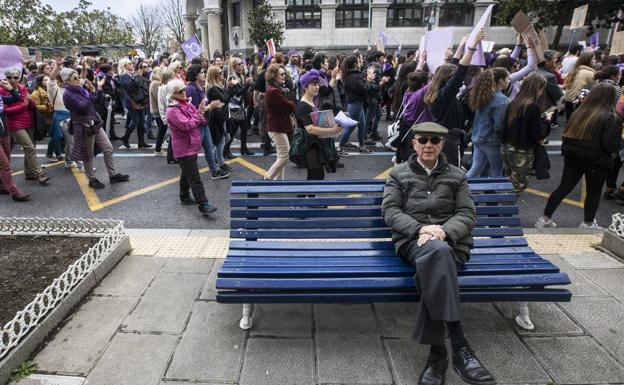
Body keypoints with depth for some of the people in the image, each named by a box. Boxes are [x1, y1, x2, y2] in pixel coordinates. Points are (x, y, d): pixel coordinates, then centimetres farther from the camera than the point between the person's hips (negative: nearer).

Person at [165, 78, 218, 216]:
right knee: (195, 179, -10)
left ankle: (184, 196, 38)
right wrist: (200, 113, -24)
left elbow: (200, 121, 8)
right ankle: (203, 205, -10)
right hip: (184, 149, -9)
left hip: (192, 146, 9)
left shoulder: (187, 104, 8)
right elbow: (187, 125, -25)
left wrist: (203, 110, -13)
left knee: (187, 173, 22)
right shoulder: (172, 110, -16)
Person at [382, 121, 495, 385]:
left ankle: (437, 351, -32)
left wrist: (444, 231, -13)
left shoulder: (457, 176, 20)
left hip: (451, 241, 1)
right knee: (437, 251, -40)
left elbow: (467, 214, 9)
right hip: (412, 239, -1)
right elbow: (390, 211, 4)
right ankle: (459, 346, -40)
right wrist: (421, 228, -14)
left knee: (432, 265, -38)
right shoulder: (398, 174, 16)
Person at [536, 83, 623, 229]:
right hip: (596, 161, -4)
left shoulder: (579, 112, 1)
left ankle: (545, 218, 11)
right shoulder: (612, 118, -14)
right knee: (594, 192, 14)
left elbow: (567, 134, 9)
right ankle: (588, 224, 25)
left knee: (563, 188, 10)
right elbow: (611, 145, -18)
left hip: (573, 157, 5)